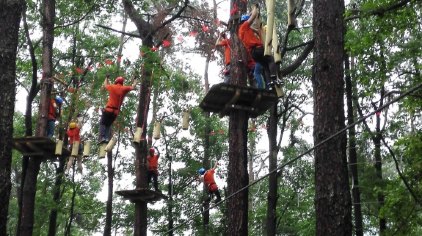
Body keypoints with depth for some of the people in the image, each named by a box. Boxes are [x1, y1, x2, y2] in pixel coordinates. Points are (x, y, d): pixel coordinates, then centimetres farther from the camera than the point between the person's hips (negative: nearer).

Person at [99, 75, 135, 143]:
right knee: (109, 125, 17)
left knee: (102, 123, 4)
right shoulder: (124, 89, 2)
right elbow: (132, 87, 21)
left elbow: (105, 85, 22)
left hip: (108, 109, -3)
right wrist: (135, 81, 39)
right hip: (116, 111, 3)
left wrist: (106, 78, 39)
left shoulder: (112, 87, 0)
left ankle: (102, 138, -13)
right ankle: (107, 138, 1)